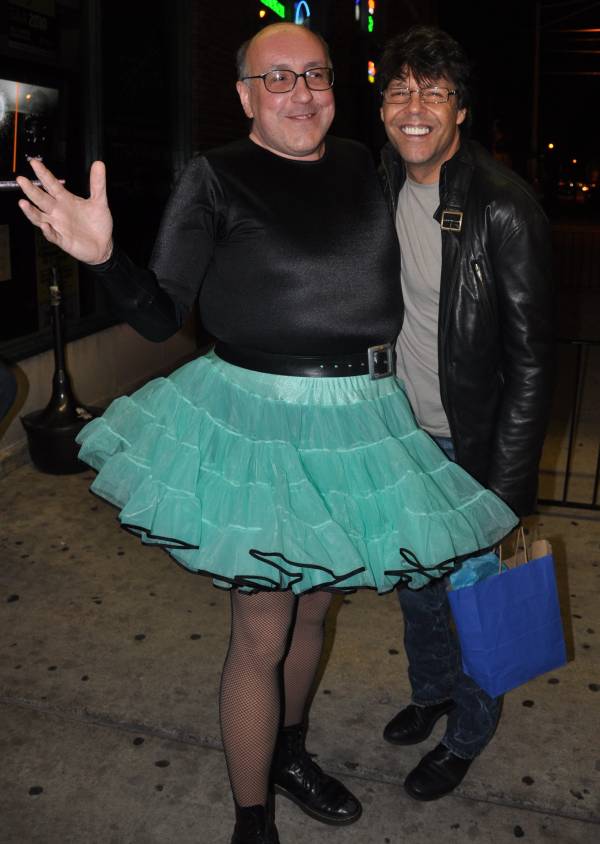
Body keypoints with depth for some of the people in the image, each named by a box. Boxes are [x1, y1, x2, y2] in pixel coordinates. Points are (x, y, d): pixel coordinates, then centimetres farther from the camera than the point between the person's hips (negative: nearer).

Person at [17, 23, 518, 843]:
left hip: (357, 418, 5)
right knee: (262, 634, 5)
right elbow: (163, 314, -10)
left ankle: (289, 754, 47)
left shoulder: (361, 166, 8)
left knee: (313, 608, 21)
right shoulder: (216, 177, -6)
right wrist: (105, 254, -28)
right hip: (259, 417, -5)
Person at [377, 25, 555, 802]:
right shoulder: (381, 190, 1)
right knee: (412, 581, 22)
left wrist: (503, 494, -18)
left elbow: (531, 359, -18)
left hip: (471, 446, -6)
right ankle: (430, 689, 49)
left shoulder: (502, 207, -20)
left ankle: (467, 733, 37)